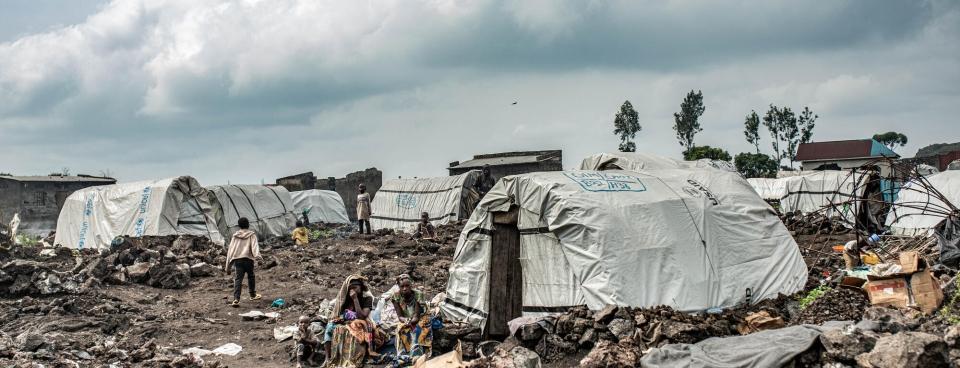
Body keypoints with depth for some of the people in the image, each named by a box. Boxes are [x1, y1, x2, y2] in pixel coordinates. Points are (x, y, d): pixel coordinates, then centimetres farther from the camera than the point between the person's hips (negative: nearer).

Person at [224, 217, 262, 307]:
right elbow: (254, 246, -12)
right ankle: (253, 295, 32)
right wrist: (257, 255, -26)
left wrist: (228, 264, 17)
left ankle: (236, 299, -20)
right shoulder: (251, 235, 5)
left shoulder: (235, 236, 14)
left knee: (238, 279, -5)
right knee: (251, 277, 19)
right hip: (248, 259, -2)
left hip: (237, 259, 2)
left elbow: (230, 249, 14)